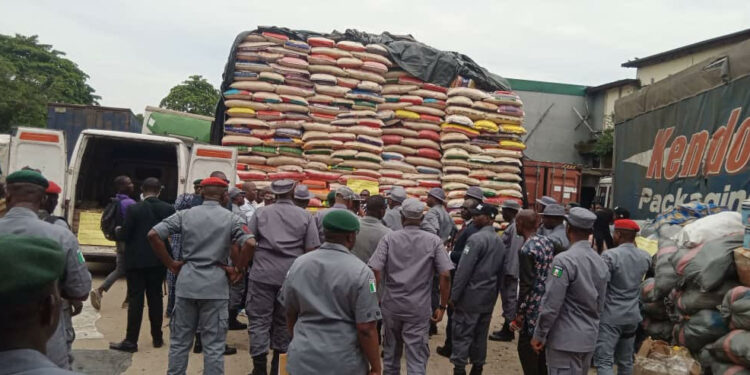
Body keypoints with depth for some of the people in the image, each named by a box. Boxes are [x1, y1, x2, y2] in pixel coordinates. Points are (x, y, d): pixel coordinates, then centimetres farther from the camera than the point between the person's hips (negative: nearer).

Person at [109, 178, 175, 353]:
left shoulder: (134, 209, -11)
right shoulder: (169, 209, -3)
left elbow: (123, 235, -10)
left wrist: (118, 231, 12)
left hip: (136, 260, -3)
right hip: (159, 261, 3)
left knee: (135, 299, 0)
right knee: (155, 297, 13)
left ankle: (131, 341, 1)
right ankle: (157, 337, 19)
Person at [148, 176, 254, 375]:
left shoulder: (185, 214, 4)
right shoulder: (232, 218, -2)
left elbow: (153, 235, -4)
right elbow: (250, 244, -17)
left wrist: (170, 263, 2)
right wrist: (237, 269, -3)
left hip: (186, 282, 2)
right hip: (215, 285, -2)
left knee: (180, 340, 16)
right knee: (213, 345, 6)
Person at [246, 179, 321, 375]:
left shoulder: (261, 212, 4)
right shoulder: (305, 216, 3)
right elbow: (311, 249, 0)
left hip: (262, 274, -1)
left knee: (259, 320, 5)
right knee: (284, 321, 13)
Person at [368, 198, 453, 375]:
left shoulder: (389, 238, -3)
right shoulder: (433, 241, -2)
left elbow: (375, 272, -10)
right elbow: (445, 276, -8)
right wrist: (442, 306, 1)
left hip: (391, 305, 2)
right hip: (419, 308, -1)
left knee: (391, 352, 20)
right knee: (417, 359, 2)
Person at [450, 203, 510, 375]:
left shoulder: (477, 238, -15)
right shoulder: (500, 242, 11)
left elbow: (463, 270, -17)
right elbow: (502, 272, 15)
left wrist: (454, 295, -12)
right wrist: (494, 294, 19)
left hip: (470, 296, -8)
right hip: (488, 298, 8)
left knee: (462, 335, -2)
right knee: (481, 335, 14)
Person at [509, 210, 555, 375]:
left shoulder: (526, 250, -19)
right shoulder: (548, 242, 5)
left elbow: (526, 285, -19)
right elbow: (551, 273, 11)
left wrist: (519, 313, -12)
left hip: (533, 307, -8)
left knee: (526, 349, 4)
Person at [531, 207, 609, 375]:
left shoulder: (564, 260, -18)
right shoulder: (601, 262, 5)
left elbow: (551, 304, -19)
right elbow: (600, 304, 11)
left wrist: (539, 335, -9)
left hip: (565, 338, -7)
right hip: (589, 338, 8)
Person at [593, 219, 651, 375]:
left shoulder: (610, 255, -17)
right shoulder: (645, 257, 3)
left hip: (610, 316, -6)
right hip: (633, 315, 7)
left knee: (603, 361, -6)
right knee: (626, 361, 17)